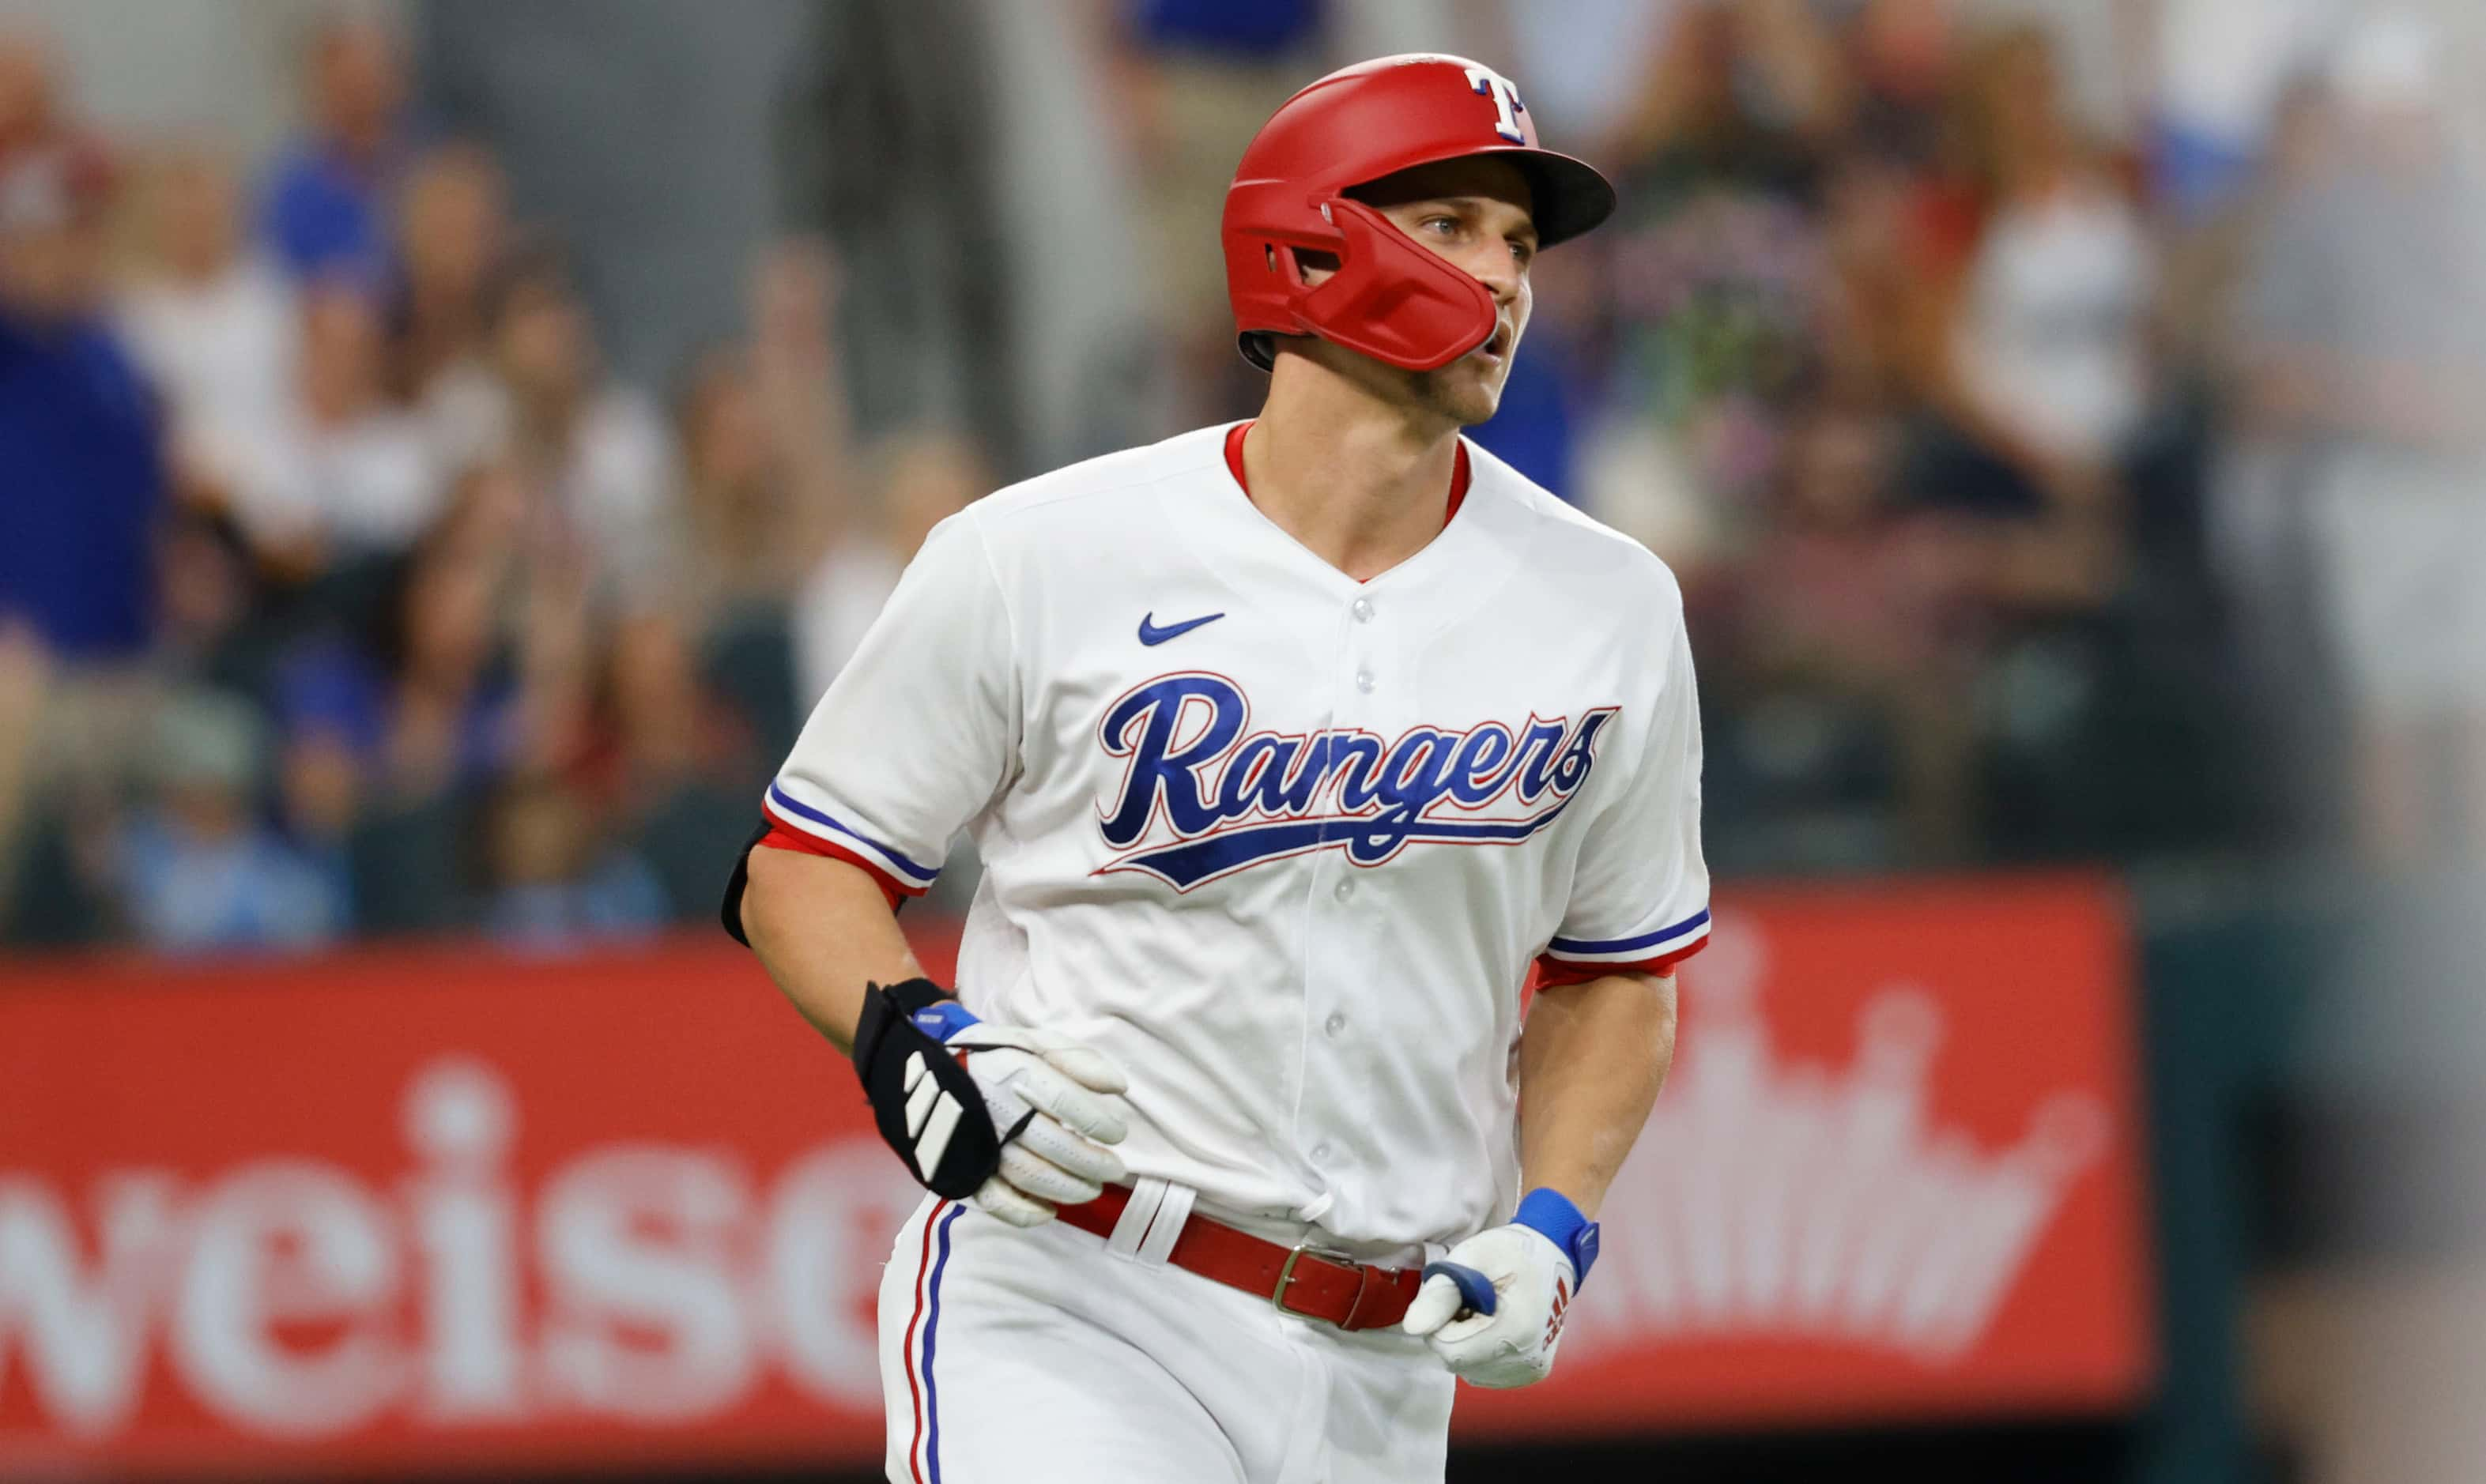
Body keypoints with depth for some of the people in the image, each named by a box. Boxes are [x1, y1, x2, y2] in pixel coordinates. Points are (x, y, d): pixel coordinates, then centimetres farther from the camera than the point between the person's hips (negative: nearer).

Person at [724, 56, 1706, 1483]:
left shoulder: (1609, 610, 7)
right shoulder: (1041, 560, -4)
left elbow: (1619, 972, 18)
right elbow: (803, 868, 3)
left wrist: (1550, 1229, 2)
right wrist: (920, 1046, -16)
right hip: (1064, 1305, -4)